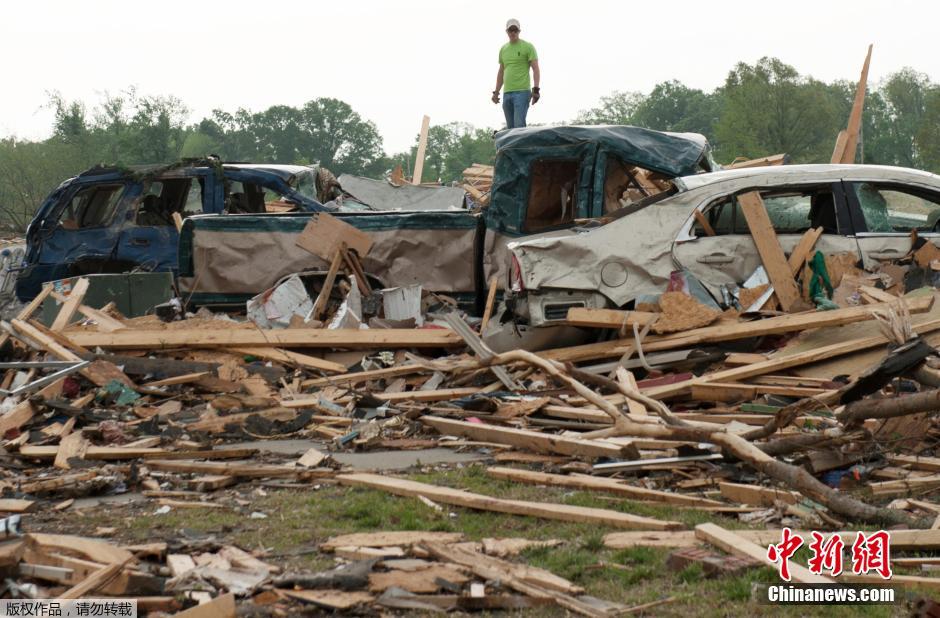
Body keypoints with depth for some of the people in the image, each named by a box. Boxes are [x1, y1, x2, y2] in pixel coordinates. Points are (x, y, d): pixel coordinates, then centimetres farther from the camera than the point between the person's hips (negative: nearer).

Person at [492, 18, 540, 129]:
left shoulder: (528, 47, 0)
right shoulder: (503, 49, 18)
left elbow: (535, 69, -5)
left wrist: (536, 90, -15)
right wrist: (496, 92, 20)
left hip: (522, 92, -6)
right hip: (507, 93, 6)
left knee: (519, 125, -18)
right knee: (510, 127, 4)